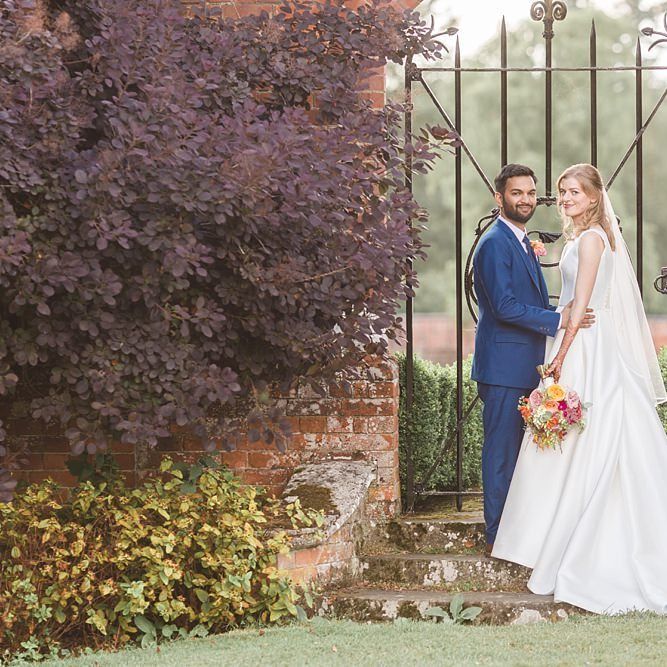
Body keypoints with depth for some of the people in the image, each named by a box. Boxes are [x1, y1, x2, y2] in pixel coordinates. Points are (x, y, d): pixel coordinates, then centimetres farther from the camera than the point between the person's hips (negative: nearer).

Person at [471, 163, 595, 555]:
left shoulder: (524, 243, 19)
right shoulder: (496, 243, -13)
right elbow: (505, 306, -21)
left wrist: (565, 314, 9)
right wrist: (558, 320, -20)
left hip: (524, 366, 10)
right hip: (504, 365, -10)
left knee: (517, 450, 13)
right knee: (502, 450, -5)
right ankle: (498, 537, -1)